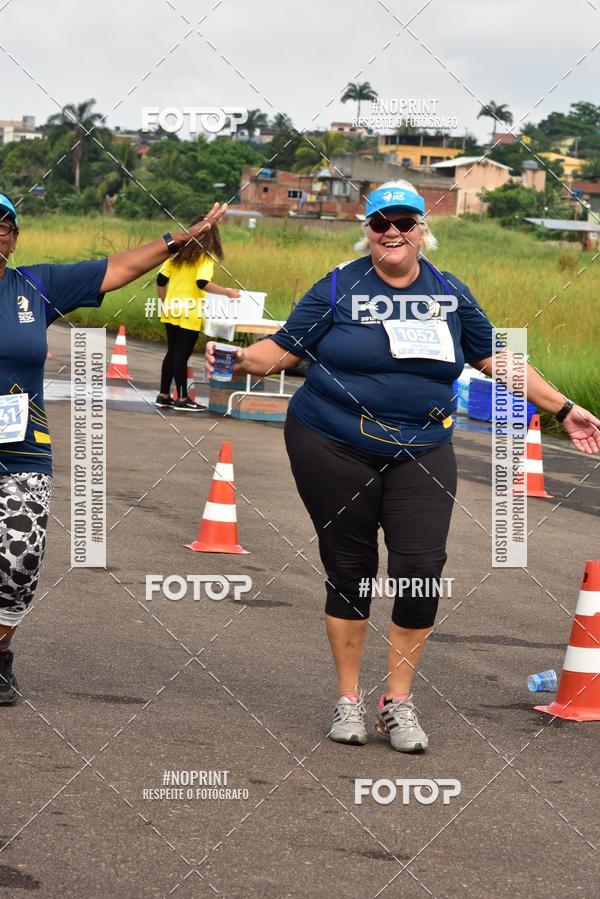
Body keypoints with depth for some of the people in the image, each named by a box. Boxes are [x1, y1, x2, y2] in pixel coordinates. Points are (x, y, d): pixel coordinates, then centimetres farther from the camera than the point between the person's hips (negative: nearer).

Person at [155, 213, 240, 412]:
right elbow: (203, 283, -22)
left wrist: (166, 302, 19)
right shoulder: (205, 256, -10)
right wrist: (227, 292, -13)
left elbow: (161, 280, 8)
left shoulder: (178, 252, 10)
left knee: (172, 352, 14)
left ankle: (164, 395, 16)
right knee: (182, 355, -3)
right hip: (190, 314, -6)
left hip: (172, 311, 6)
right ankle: (182, 399, 2)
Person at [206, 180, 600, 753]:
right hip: (334, 448, -2)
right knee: (349, 570, 5)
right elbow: (283, 349, -3)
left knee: (421, 569, -10)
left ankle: (398, 701, 6)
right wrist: (240, 358, -23)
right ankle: (348, 699, 20)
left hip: (421, 452, 2)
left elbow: (496, 358, 13)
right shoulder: (339, 288, -2)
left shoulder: (449, 293, 6)